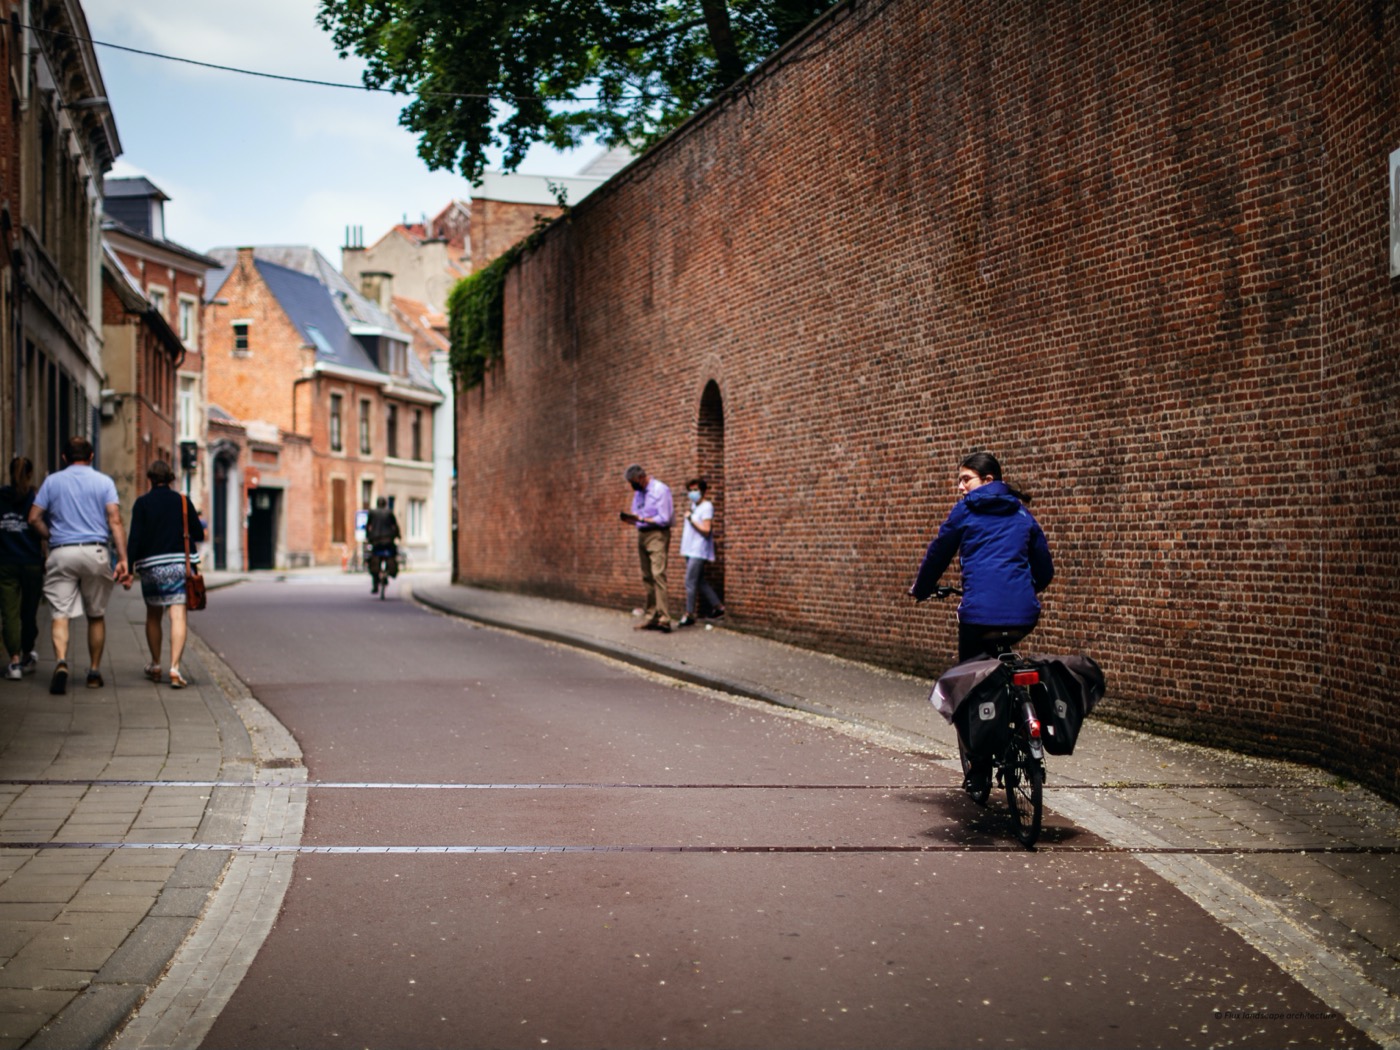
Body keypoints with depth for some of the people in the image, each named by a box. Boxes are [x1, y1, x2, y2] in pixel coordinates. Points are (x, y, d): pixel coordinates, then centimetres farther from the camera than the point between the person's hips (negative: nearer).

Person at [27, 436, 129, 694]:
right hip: (96, 552, 0)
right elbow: (115, 521, -5)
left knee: (60, 613, -4)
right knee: (96, 615, 13)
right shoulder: (104, 482, 6)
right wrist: (123, 558, -9)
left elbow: (34, 518, 3)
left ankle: (61, 661, -28)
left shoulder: (52, 481, 9)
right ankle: (94, 672, 17)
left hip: (61, 554, 0)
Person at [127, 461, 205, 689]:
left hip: (151, 567, 0)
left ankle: (155, 666, 28)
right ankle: (175, 668, -19)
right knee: (179, 617, -6)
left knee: (153, 616, 18)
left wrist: (129, 569, -7)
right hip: (180, 565, 0)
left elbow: (135, 538, -8)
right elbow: (199, 535, 6)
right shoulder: (183, 502, 2)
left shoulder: (142, 503, -2)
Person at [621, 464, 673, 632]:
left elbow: (664, 519, -14)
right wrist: (630, 519, -1)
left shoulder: (660, 490, -9)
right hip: (642, 535, 8)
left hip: (657, 535, -8)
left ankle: (664, 619, -21)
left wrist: (642, 519, -20)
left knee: (658, 575, -17)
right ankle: (650, 618, 10)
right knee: (647, 578, 7)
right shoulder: (638, 492, 16)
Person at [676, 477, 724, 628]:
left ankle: (689, 615, -7)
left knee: (690, 582, -11)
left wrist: (691, 520, -16)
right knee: (700, 582, 12)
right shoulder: (693, 505, 15)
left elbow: (706, 529, -17)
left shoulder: (707, 507, -11)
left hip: (699, 551, -9)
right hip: (690, 550, 9)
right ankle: (717, 607, 20)